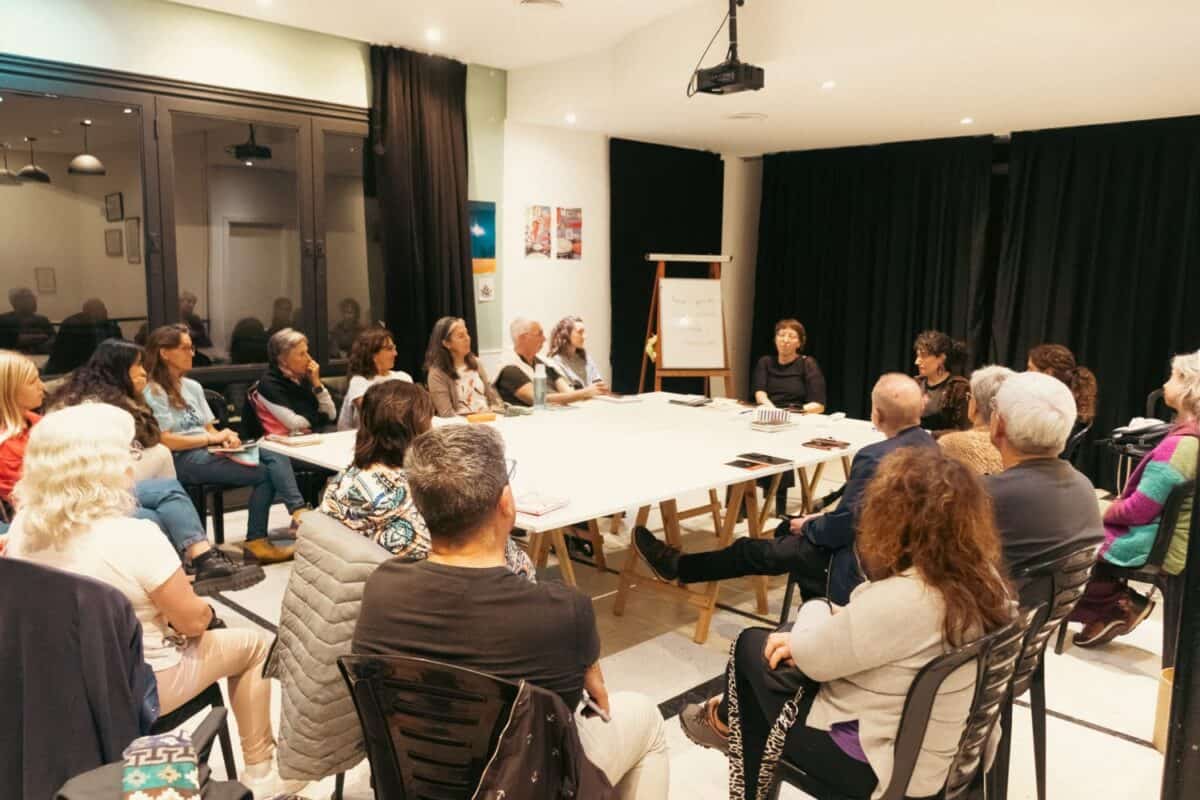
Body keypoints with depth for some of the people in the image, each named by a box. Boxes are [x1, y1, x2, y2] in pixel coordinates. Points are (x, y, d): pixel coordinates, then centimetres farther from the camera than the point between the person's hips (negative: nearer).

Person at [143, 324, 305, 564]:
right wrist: (211, 439, -12)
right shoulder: (153, 392, -2)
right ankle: (256, 540, -16)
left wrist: (226, 437, -5)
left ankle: (299, 513, -33)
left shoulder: (193, 387, 22)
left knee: (274, 456, -21)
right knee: (264, 473, -23)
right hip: (183, 459, -7)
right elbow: (165, 440, -12)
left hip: (210, 451, 7)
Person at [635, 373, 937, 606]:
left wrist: (808, 526, -4)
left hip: (863, 569, -8)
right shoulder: (929, 445, 1)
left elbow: (842, 527, -24)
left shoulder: (874, 458, -28)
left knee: (755, 550, 8)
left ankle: (677, 566, 27)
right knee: (790, 531, 25)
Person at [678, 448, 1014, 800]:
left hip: (889, 764, -8)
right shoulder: (985, 575, -7)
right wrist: (820, 632, 0)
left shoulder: (901, 599, -35)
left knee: (753, 646, 9)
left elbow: (811, 658, -20)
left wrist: (815, 610, 1)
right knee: (778, 647, 17)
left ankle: (729, 721, 40)